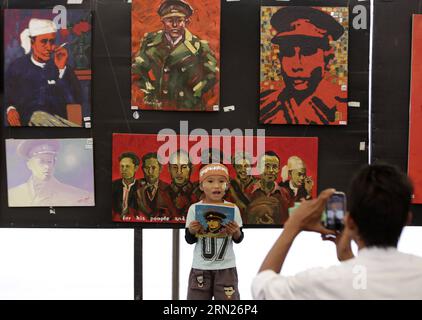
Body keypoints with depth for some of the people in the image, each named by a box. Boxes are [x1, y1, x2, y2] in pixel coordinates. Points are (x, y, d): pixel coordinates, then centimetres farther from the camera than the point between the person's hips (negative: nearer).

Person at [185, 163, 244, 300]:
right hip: (200, 267, 0)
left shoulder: (233, 208, -1)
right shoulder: (194, 208, -2)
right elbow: (189, 240, 4)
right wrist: (192, 231, -17)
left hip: (226, 267, 0)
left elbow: (238, 239, 6)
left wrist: (236, 232, -16)